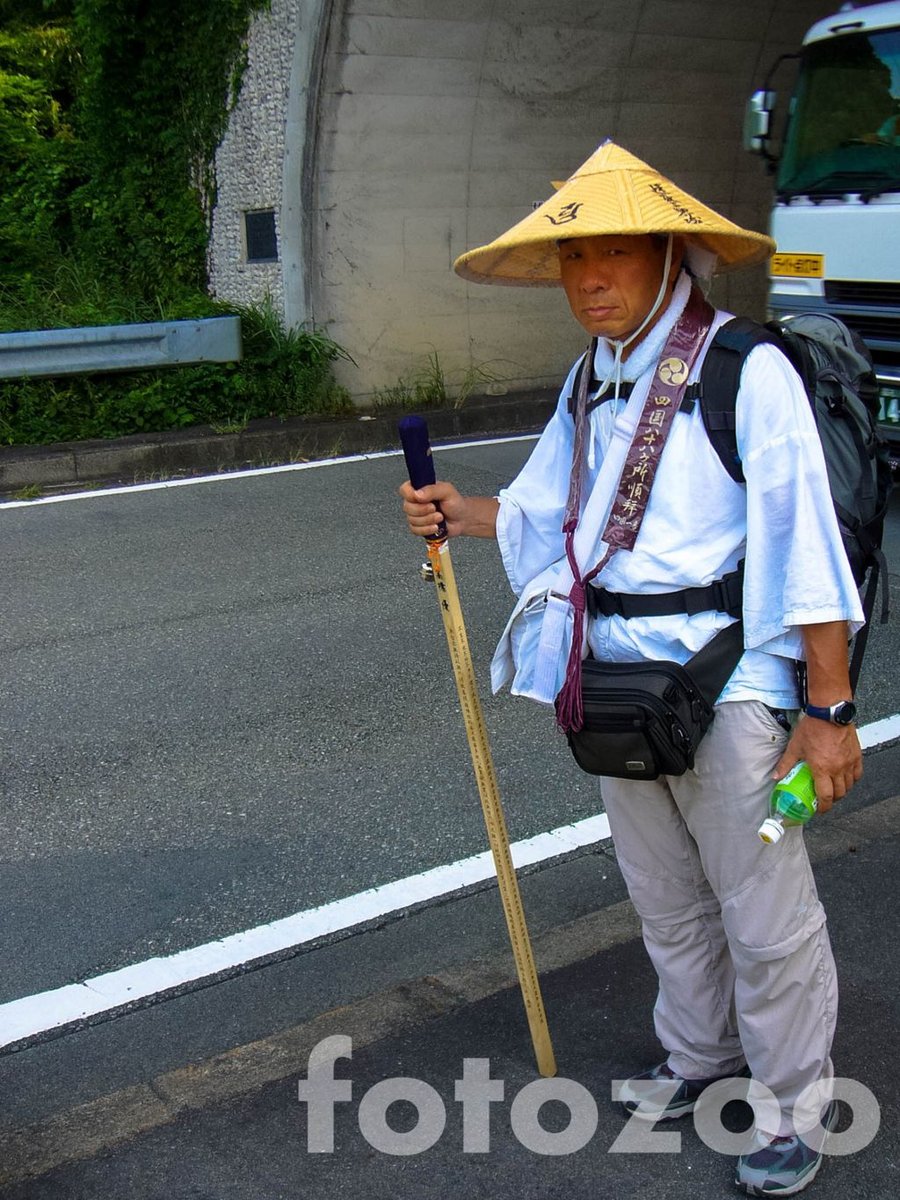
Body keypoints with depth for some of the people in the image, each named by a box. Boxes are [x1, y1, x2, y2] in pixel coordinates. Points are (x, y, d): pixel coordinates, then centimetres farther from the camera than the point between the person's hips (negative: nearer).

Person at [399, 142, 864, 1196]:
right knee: (665, 899, 22)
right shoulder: (591, 385, 10)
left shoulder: (746, 371, -13)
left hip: (727, 685, -7)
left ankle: (795, 1101, 29)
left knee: (764, 913, 7)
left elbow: (804, 546, -15)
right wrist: (460, 515, -2)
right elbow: (542, 514, 18)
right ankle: (700, 1054, 43)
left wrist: (827, 709, -16)